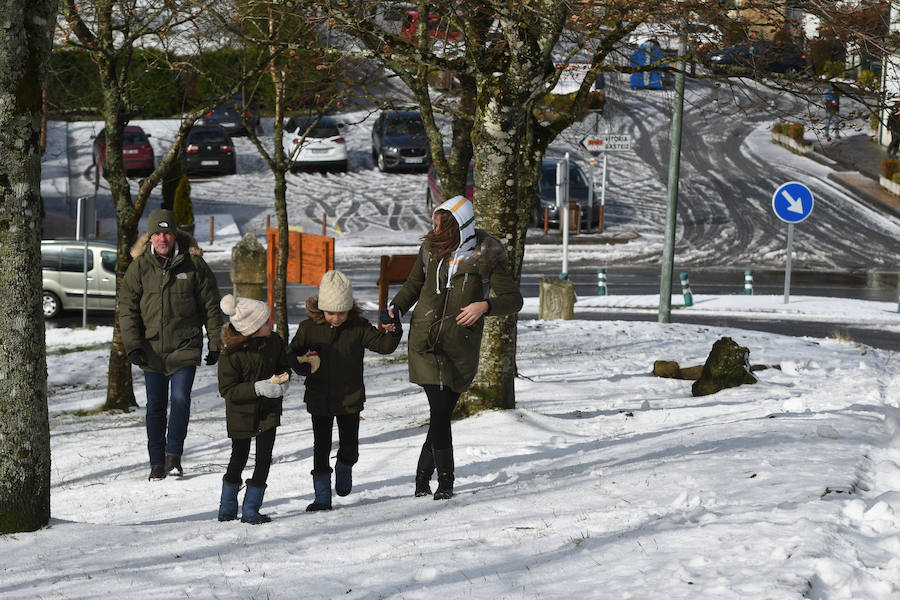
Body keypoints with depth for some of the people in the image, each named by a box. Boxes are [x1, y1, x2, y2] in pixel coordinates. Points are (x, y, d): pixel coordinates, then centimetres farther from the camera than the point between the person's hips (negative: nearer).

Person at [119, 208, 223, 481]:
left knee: (180, 399, -12)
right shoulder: (139, 267, 0)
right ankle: (157, 462, 15)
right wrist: (133, 345, -9)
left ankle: (174, 455, 0)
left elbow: (210, 306, 5)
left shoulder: (193, 264, -1)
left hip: (185, 346, -1)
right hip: (152, 349, 2)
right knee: (155, 406, 6)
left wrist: (215, 344, 4)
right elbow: (127, 308, 2)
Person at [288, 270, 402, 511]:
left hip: (350, 398, 0)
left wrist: (394, 333, -26)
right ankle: (322, 497, 9)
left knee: (349, 447, 6)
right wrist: (300, 362, -18)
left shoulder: (358, 328, -5)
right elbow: (292, 353, 4)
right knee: (321, 447, 2)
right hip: (319, 399, 0)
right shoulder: (309, 328, -4)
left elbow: (383, 344, -6)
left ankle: (345, 468, 41)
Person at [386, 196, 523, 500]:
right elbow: (414, 285, 19)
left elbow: (513, 299, -5)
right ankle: (445, 480, -1)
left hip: (460, 347, -1)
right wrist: (397, 308, 0)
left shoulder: (486, 257, -6)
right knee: (439, 409, -10)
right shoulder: (431, 249, 3)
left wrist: (484, 306, -22)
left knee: (442, 413, 4)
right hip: (425, 341, 1)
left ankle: (423, 475, 23)